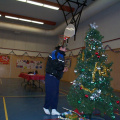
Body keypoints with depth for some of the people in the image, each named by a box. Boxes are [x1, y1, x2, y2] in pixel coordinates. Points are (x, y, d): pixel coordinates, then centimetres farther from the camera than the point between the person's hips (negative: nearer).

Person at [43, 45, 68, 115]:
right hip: (51, 76, -8)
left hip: (57, 77, 8)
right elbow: (54, 64, -24)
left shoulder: (62, 55, 15)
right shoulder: (55, 53, -11)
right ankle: (46, 107, 19)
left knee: (56, 93, 8)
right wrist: (63, 68, -12)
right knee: (50, 92, -2)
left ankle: (54, 110, 16)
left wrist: (64, 68, -2)